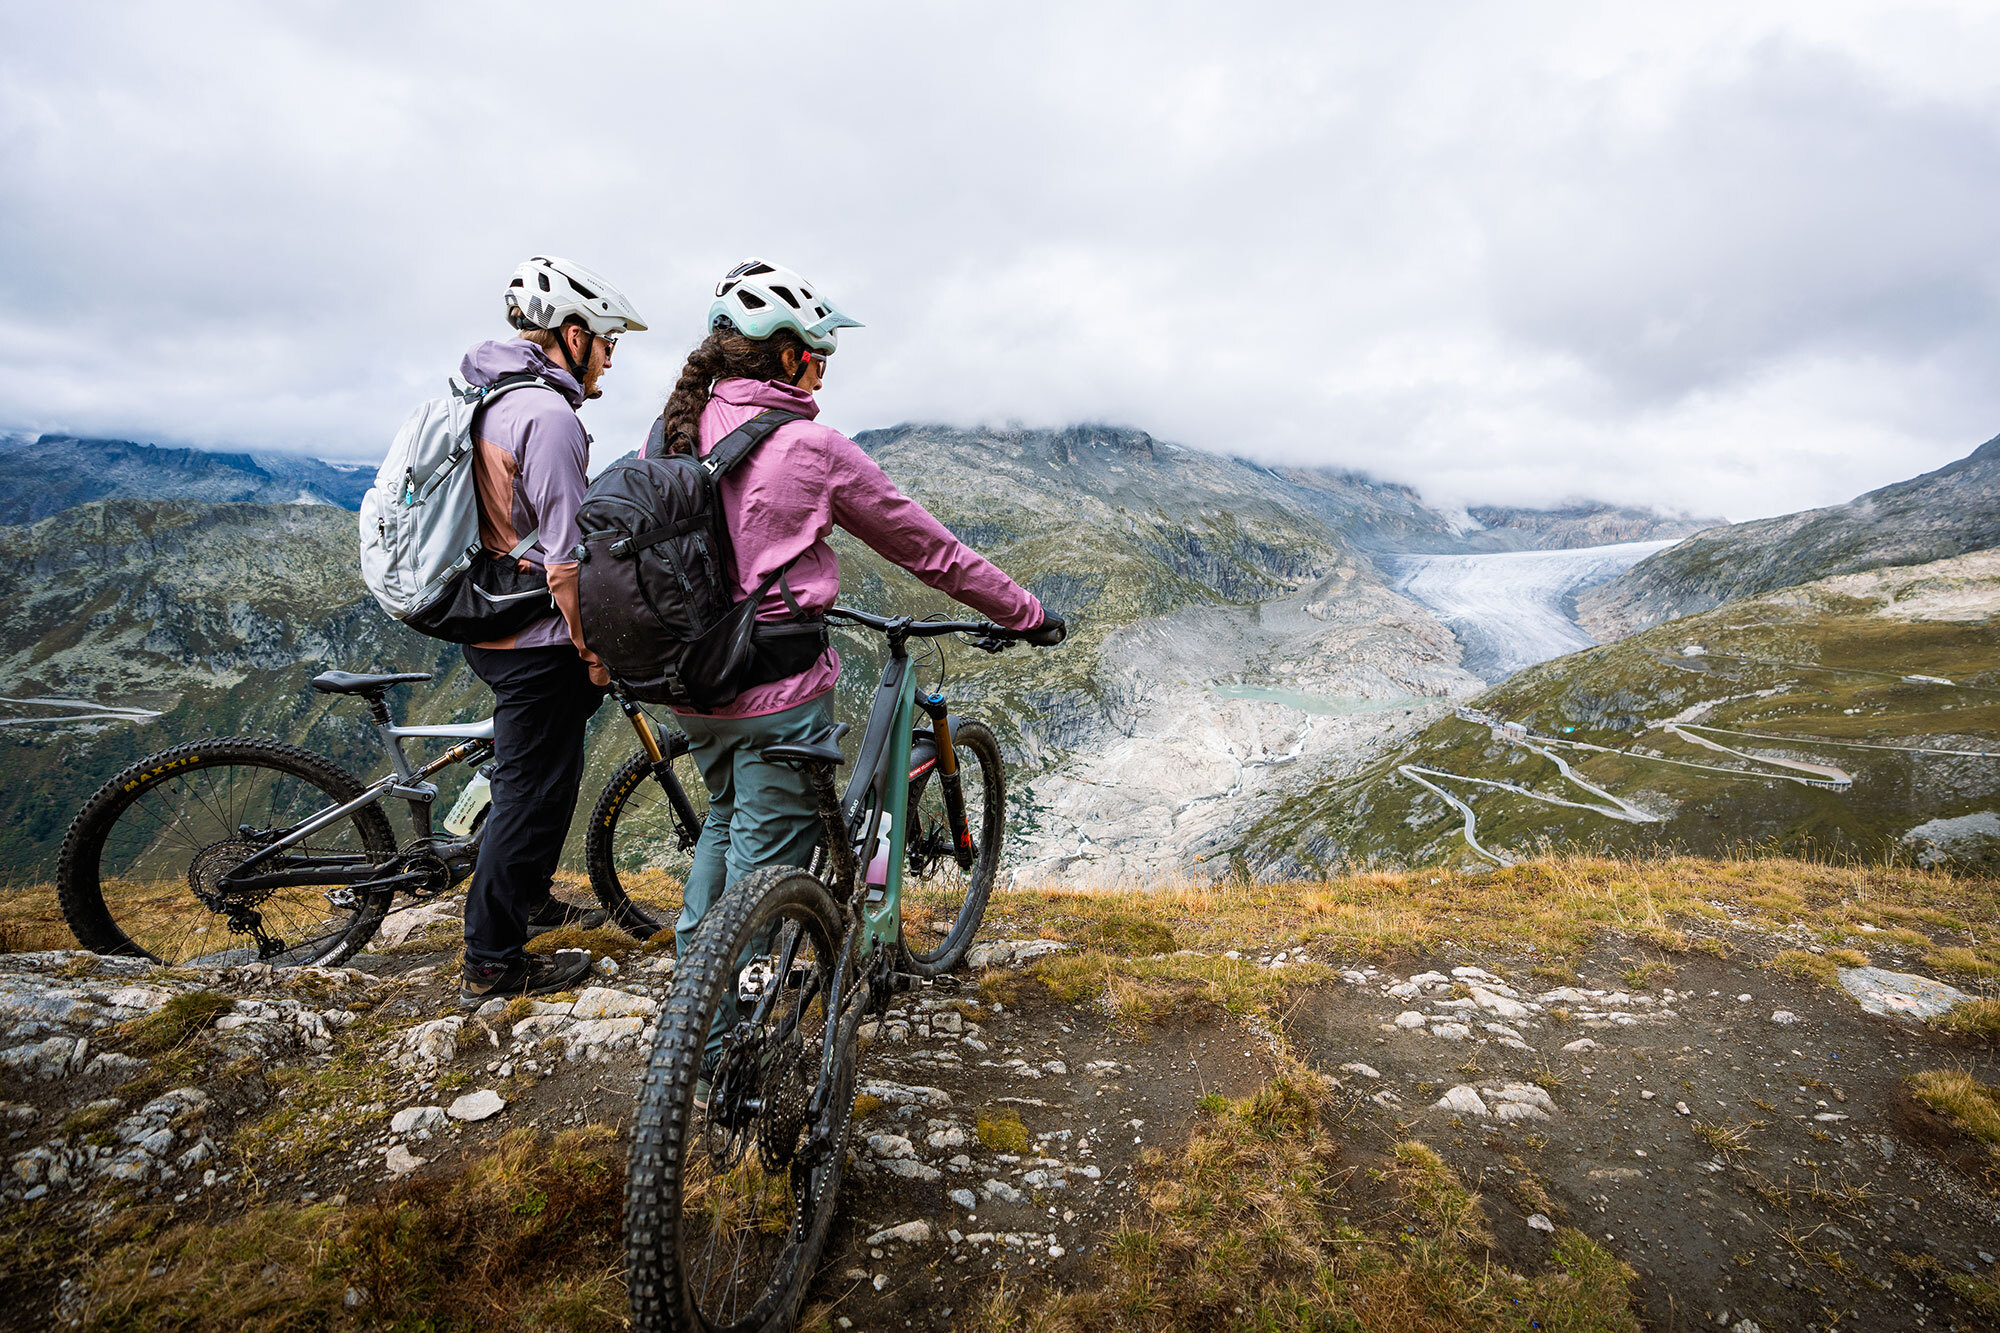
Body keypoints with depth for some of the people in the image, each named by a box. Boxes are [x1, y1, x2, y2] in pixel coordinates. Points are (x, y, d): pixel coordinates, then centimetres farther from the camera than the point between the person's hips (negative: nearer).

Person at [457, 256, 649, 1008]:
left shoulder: (484, 399, 12)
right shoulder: (549, 416, -20)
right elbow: (565, 557, -23)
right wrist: (593, 649, -13)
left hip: (488, 626, 10)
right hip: (536, 642, -10)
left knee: (535, 776, 24)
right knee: (533, 789, 1)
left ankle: (528, 898, 42)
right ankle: (493, 964, 14)